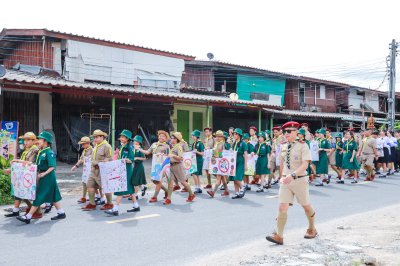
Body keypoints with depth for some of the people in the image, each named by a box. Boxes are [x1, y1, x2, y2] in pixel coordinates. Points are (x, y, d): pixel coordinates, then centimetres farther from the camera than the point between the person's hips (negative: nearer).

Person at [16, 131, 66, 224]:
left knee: (39, 197, -5)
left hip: (48, 177, -9)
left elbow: (52, 167, -21)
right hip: (42, 177, 9)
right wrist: (31, 164, 2)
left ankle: (28, 217, -2)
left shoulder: (49, 152, -16)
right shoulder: (41, 152, 11)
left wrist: (44, 173, -28)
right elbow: (39, 165, 17)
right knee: (53, 196, 14)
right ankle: (61, 213, 21)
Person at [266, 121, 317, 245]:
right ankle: (279, 236, -4)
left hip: (299, 180, -4)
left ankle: (312, 229, 39)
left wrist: (292, 175, -32)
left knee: (306, 206, 14)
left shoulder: (302, 145, -11)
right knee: (282, 207, -6)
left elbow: (305, 165, -21)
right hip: (285, 181, 4)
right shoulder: (283, 147, 5)